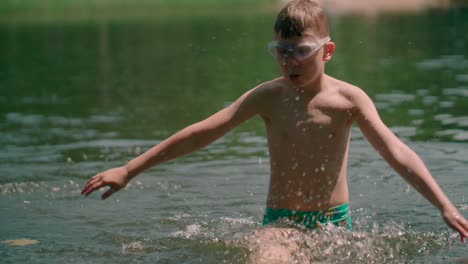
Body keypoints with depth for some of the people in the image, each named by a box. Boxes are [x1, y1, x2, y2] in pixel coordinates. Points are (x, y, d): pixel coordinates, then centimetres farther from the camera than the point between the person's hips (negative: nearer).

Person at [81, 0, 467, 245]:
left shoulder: (348, 98, -7)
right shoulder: (269, 96, -3)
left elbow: (395, 151, -15)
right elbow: (202, 133, -5)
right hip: (278, 223, -2)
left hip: (334, 223, 3)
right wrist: (128, 170, -8)